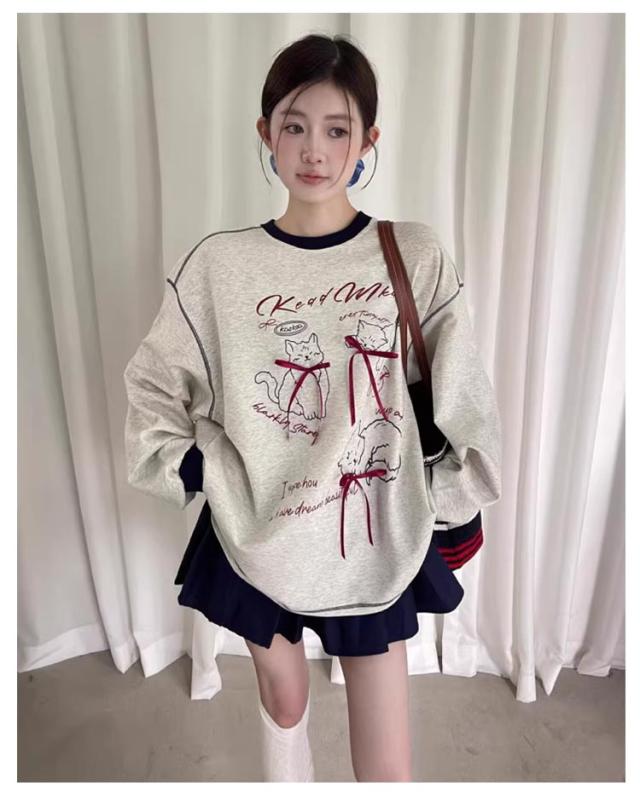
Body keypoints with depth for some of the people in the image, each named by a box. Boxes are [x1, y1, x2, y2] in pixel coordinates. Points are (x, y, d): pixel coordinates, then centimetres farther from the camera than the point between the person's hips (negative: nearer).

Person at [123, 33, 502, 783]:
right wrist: (204, 478, -4)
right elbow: (153, 389, 4)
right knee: (282, 699, 25)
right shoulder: (217, 263, -7)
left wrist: (440, 502, -1)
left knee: (387, 762, 10)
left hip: (374, 542, 0)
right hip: (257, 537, 1)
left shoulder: (412, 255, -7)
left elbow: (463, 402, -1)